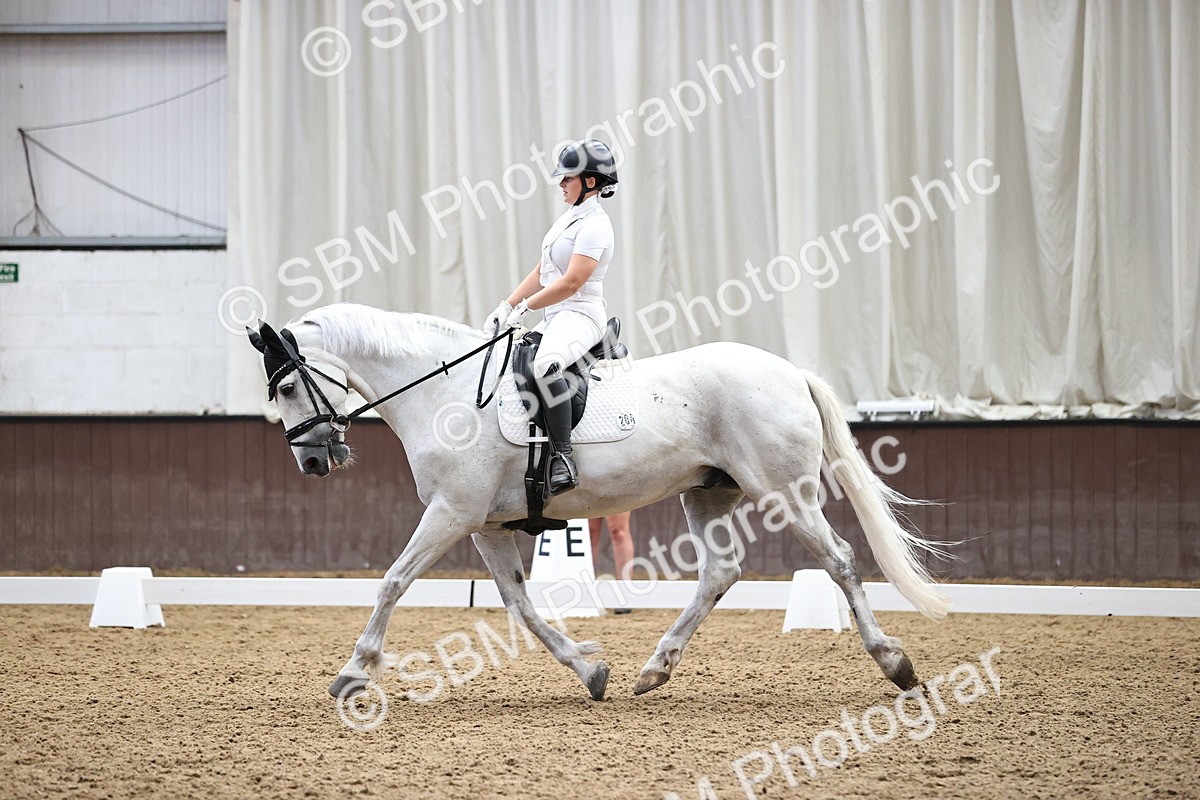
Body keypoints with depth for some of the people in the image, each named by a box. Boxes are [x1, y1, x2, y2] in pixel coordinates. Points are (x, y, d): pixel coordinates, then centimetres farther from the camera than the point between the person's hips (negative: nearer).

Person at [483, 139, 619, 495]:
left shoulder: (594, 225, -12)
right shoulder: (569, 219, 19)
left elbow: (571, 282, -20)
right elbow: (540, 273, 20)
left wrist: (524, 307, -17)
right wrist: (506, 307, 9)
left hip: (580, 316, -11)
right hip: (555, 318, 11)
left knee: (545, 365, -39)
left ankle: (562, 460, -42)